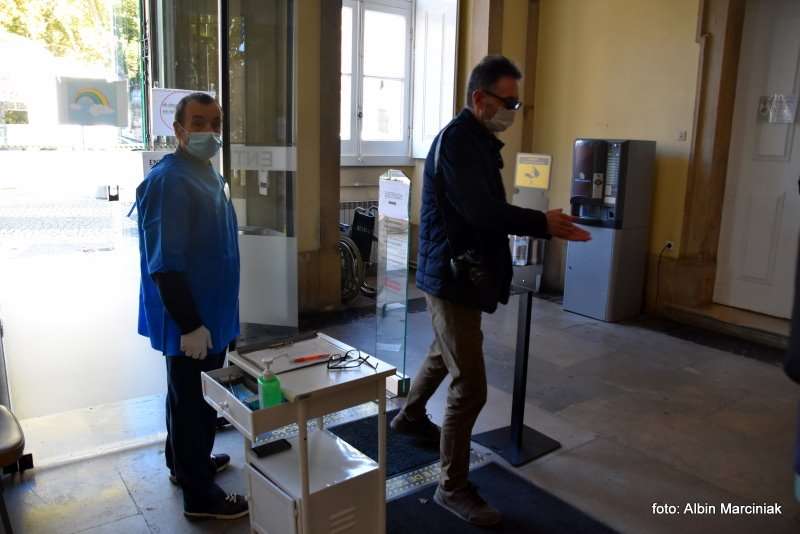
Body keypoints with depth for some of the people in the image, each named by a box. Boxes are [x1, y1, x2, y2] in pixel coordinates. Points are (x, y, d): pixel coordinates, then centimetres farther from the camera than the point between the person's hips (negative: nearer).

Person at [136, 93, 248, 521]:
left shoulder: (209, 175, 10)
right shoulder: (168, 181, -21)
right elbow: (164, 265, -25)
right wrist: (190, 324, -25)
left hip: (211, 312, 9)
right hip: (190, 320, -9)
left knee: (197, 397, 22)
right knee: (193, 401, 4)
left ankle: (185, 463, 41)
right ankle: (199, 493, 19)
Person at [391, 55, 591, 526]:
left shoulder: (477, 140, 13)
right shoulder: (457, 140, -18)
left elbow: (489, 211, 11)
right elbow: (481, 211, -27)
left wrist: (543, 225, 3)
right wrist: (544, 224, -20)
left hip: (460, 273, 11)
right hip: (452, 276, -11)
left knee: (444, 354, 28)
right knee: (470, 388, -6)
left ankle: (410, 417, 52)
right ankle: (453, 487, 9)